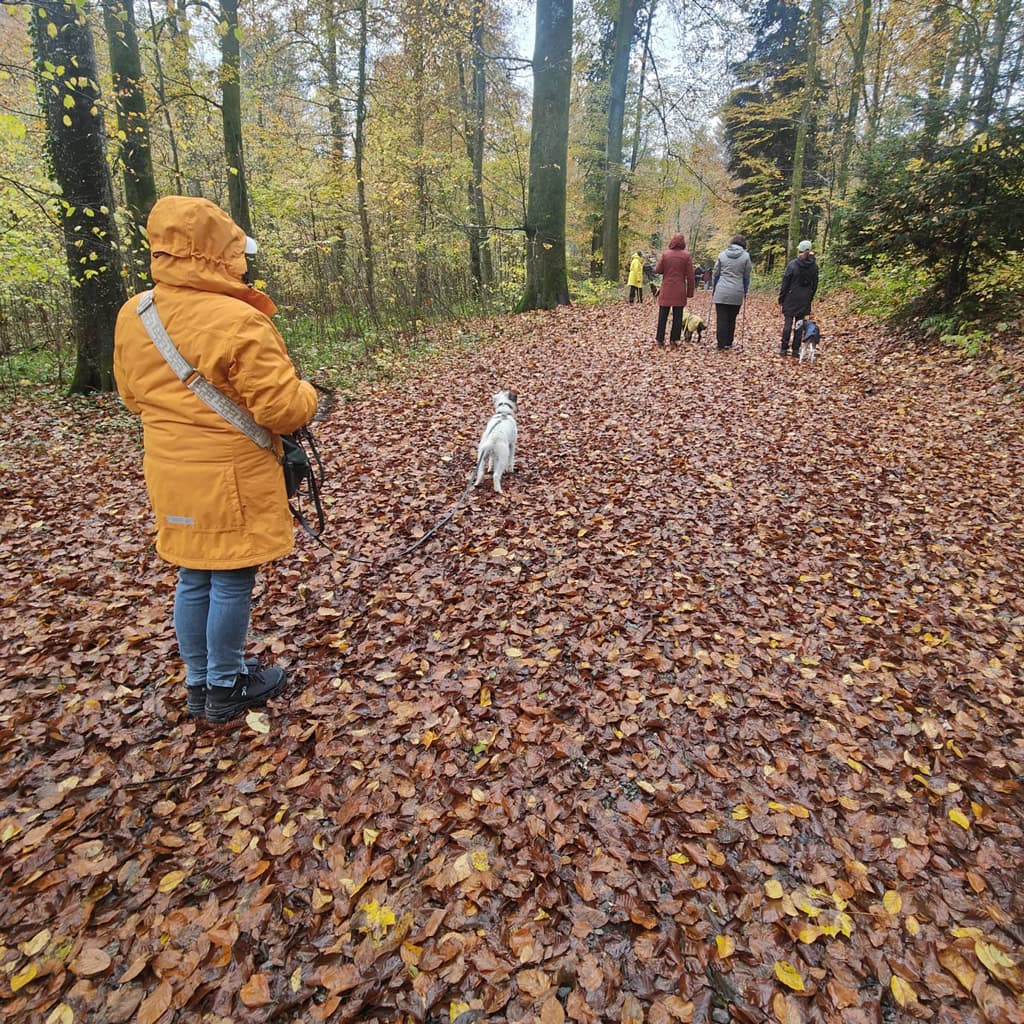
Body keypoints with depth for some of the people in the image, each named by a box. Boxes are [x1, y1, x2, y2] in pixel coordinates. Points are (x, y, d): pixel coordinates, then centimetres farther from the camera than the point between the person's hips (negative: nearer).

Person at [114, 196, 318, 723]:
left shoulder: (132, 314, 2)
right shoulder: (239, 321, -21)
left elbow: (132, 394, 14)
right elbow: (282, 410, -19)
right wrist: (307, 394, 2)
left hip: (170, 474, 7)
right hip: (232, 477, -7)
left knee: (192, 578, 18)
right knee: (232, 583, 7)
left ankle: (198, 684, 32)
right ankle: (226, 687, 24)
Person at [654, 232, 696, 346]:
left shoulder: (665, 254, -3)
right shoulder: (686, 255, -3)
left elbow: (657, 270, -4)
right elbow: (690, 276, -2)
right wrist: (690, 292, 4)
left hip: (666, 290, 0)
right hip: (679, 291, 0)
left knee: (663, 315, 7)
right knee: (677, 315, 6)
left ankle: (660, 339, 6)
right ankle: (674, 339, 6)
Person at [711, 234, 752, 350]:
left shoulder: (722, 254, 5)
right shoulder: (745, 256, 3)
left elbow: (715, 273, 8)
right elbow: (746, 276, 7)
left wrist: (714, 288, 18)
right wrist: (745, 292, 17)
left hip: (721, 291, 0)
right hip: (737, 293, 0)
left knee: (721, 318, 1)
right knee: (732, 319, 10)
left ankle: (722, 344, -1)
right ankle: (728, 343, 13)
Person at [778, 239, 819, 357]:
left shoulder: (792, 264, -10)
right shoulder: (814, 266, 2)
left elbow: (785, 283, -8)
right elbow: (814, 285, 8)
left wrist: (781, 299, -2)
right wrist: (810, 298, 18)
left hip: (791, 298, -3)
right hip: (804, 299, 3)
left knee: (788, 322, 1)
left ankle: (784, 348, 0)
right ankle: (795, 350, 8)